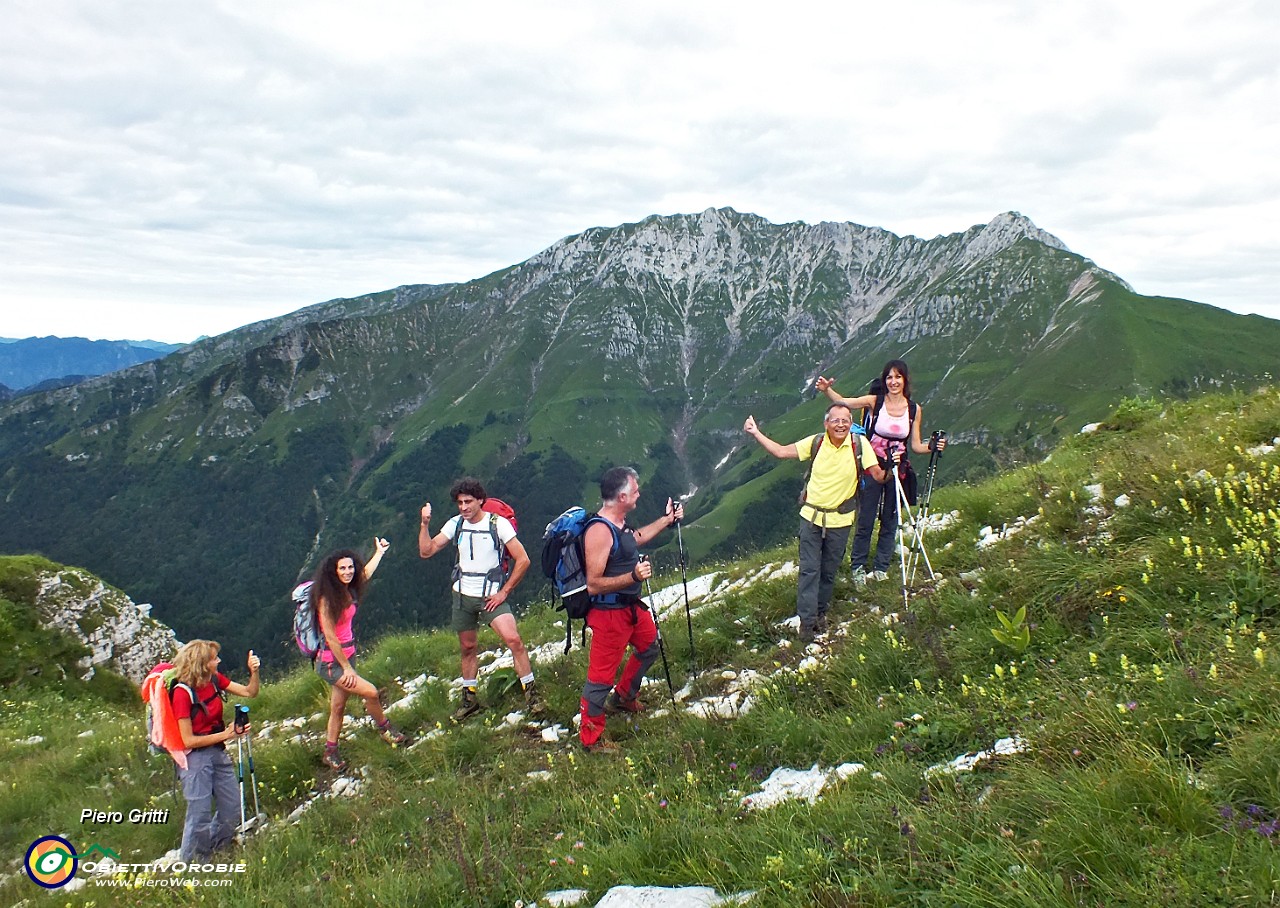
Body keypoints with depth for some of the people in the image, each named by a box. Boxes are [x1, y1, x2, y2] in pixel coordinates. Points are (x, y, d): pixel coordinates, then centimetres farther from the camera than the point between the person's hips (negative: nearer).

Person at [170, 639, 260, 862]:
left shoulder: (215, 679, -1)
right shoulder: (183, 692, -19)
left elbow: (250, 692, 7)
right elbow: (188, 741, -18)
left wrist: (253, 672, -11)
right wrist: (225, 735, -18)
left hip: (218, 752, 7)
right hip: (195, 757, -7)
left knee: (232, 806, 10)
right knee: (200, 814, -3)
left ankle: (214, 853, 32)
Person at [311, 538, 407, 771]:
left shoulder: (349, 591, 1)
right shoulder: (327, 599, -20)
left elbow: (366, 573, 25)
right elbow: (330, 637, -19)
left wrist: (380, 552, 35)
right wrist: (346, 667, -16)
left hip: (347, 655, 8)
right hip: (331, 662, -8)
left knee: (338, 707, 13)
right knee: (371, 692, -11)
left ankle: (330, 753, 24)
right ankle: (385, 729, 13)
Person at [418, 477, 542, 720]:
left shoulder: (499, 524, -12)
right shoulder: (455, 524, 2)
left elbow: (522, 560, -11)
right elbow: (426, 551, 2)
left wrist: (504, 592, -11)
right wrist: (425, 524, -12)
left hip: (491, 595, -4)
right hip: (462, 595, 5)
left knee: (513, 639, -20)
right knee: (467, 647, 14)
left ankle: (531, 694, -8)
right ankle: (469, 698, 30)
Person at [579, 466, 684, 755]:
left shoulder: (619, 522, 3)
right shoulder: (599, 531, -28)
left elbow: (636, 538, 28)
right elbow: (594, 585, -28)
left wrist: (667, 519, 32)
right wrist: (633, 576, -36)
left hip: (632, 606, 10)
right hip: (608, 612, -10)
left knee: (650, 646, 29)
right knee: (602, 675, 0)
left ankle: (623, 697, 50)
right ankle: (591, 738, 15)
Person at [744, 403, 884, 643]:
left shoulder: (859, 443, -11)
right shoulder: (815, 442, -7)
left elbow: (878, 476, -12)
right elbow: (781, 452, 0)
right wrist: (756, 434, -4)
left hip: (840, 521, 0)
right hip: (811, 516, 0)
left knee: (829, 571, 14)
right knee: (809, 569, 1)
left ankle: (821, 612, 33)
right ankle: (807, 620, 8)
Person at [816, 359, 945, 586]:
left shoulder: (914, 410, 1)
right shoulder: (875, 402, -7)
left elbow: (915, 446, 6)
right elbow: (842, 401, -20)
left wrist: (932, 447, -14)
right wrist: (827, 390, -40)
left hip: (897, 471, 2)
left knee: (890, 521, 11)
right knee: (865, 520, 3)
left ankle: (881, 568, 24)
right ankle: (858, 567, 18)